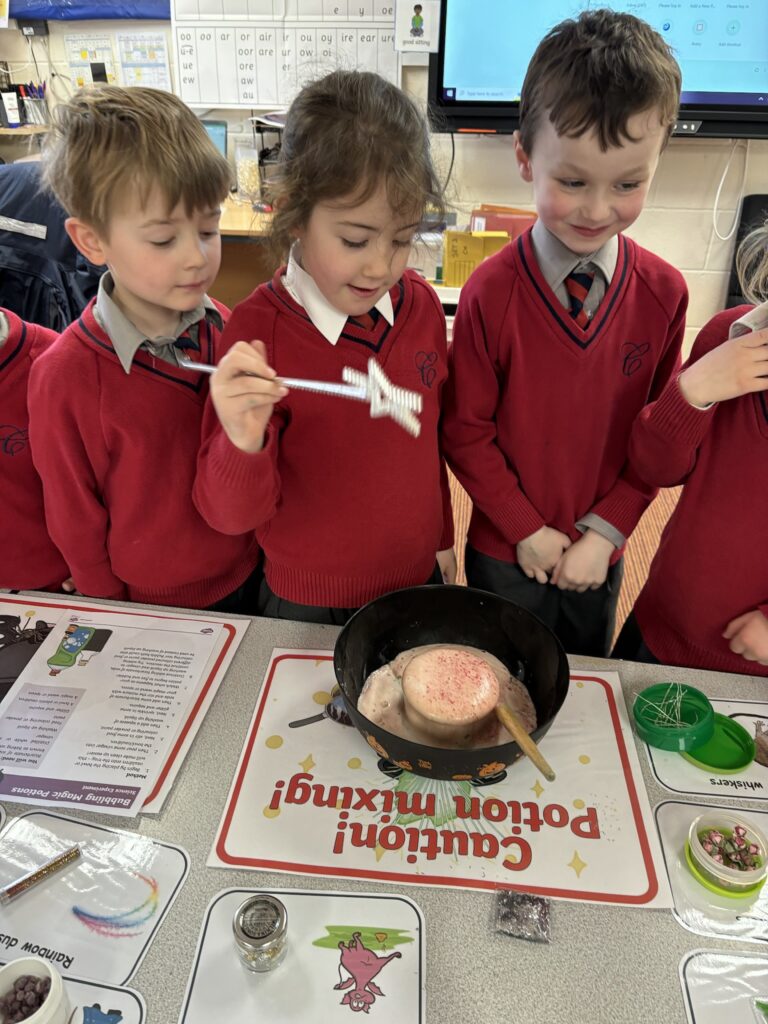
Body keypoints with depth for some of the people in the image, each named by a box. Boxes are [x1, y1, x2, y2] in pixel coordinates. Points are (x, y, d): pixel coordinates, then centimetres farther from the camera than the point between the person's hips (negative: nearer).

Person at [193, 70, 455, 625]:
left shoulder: (422, 305, -8)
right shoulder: (258, 331, -22)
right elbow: (231, 514, -19)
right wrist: (244, 444, -39)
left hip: (417, 580, 4)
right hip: (309, 606, -4)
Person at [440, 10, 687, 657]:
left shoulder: (664, 293, -9)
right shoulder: (491, 292, -18)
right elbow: (466, 431, -11)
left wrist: (605, 532, -10)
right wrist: (527, 530, -12)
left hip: (599, 555, 3)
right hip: (506, 553, -2)